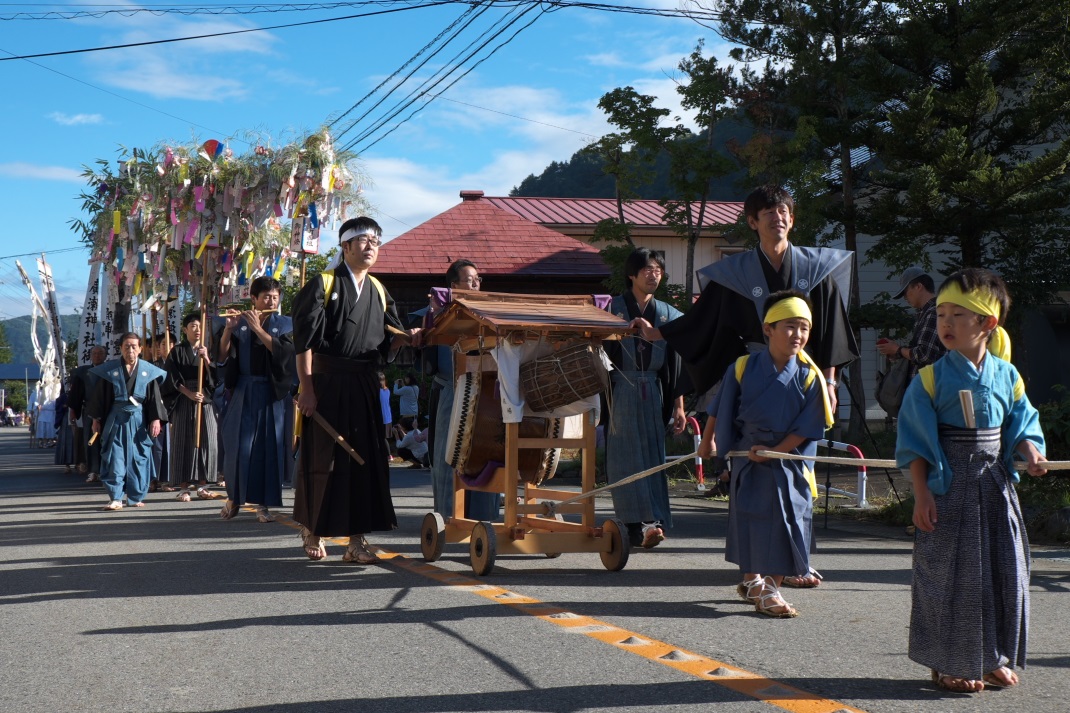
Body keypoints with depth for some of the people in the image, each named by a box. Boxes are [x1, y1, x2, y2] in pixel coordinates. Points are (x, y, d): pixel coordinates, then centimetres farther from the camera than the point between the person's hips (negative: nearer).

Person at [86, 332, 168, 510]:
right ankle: (116, 498, -1)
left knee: (139, 459, 4)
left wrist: (156, 419, -5)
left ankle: (136, 497, 14)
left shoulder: (148, 371, 2)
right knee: (114, 458, -3)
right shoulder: (109, 370, 1)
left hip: (139, 420, 1)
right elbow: (99, 395, 5)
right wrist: (96, 419, 3)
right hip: (116, 419, -1)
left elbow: (155, 396, 3)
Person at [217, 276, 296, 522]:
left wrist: (258, 328, -15)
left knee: (269, 448, -1)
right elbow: (223, 357, -1)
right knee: (239, 447, 0)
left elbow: (281, 351, -12)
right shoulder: (240, 324, 6)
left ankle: (263, 504, 6)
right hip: (244, 393, 0)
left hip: (273, 394, 0)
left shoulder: (285, 324, 5)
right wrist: (228, 329, -14)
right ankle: (234, 497, 17)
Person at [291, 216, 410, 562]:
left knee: (365, 460, 1)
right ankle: (312, 530, 19)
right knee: (322, 459, 1)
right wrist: (306, 388, -15)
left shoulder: (378, 291, 14)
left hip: (364, 386, 5)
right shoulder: (323, 284, -3)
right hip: (326, 383, -5)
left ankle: (357, 539, 4)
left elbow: (391, 338, 15)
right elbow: (304, 339, -9)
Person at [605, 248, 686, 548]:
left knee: (653, 456, 1)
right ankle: (639, 523, -14)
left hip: (652, 393, 4)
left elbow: (675, 365, 11)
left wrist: (678, 406, 8)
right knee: (626, 456, -9)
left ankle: (650, 523, 3)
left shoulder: (667, 314, 12)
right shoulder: (613, 308, 2)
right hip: (620, 391, -4)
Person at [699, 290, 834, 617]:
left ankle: (769, 589, 13)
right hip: (749, 461, 0)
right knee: (749, 519, 8)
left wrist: (774, 451, -15)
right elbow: (719, 410, 5)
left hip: (790, 462, 0)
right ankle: (751, 581, 27)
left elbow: (808, 427, -8)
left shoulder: (809, 376, -9)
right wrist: (707, 441, 14)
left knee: (787, 523, 1)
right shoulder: (743, 368, -9)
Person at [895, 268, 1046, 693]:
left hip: (996, 488, 4)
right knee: (950, 575, 1)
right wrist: (922, 495, -12)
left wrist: (1030, 452, -12)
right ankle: (948, 663, 14)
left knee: (1004, 571, 9)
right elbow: (916, 442, -7)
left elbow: (1021, 424, 10)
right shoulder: (932, 379, -7)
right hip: (949, 491, -4)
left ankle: (993, 658, 25)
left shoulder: (1007, 375, 3)